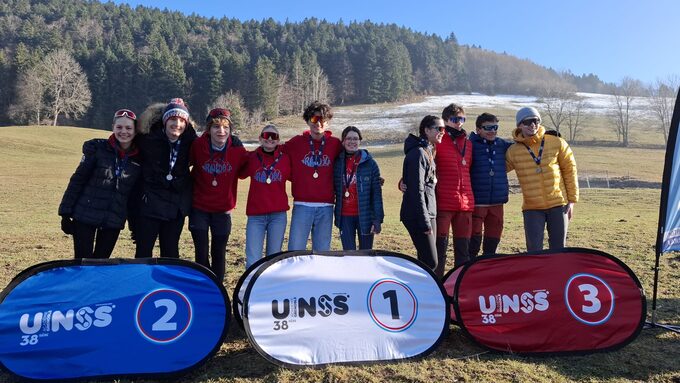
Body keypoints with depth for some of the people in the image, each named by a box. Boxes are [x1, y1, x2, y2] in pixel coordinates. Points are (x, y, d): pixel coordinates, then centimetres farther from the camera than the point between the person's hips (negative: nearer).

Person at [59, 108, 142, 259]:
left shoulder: (139, 159, 1)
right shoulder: (97, 148, -5)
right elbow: (77, 180, -2)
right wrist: (66, 212, -5)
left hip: (113, 222, 2)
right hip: (84, 217, -2)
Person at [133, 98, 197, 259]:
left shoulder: (189, 142, -3)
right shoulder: (149, 140, -10)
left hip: (177, 204, 3)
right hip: (150, 203, -2)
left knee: (171, 251, 13)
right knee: (143, 251, 4)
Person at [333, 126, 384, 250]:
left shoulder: (370, 163, -3)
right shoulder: (338, 163, 5)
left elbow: (377, 193, -5)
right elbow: (334, 189, 12)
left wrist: (378, 219, -10)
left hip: (365, 215, -2)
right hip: (345, 217, 2)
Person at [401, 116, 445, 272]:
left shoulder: (428, 151, 16)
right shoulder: (418, 153, -14)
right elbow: (417, 190, -19)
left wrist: (429, 219, 17)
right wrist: (425, 222, -20)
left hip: (429, 213, 10)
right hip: (417, 216, -10)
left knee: (426, 260, 12)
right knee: (430, 262, -9)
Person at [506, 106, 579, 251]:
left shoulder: (557, 143, -1)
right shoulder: (513, 151, -1)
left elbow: (569, 171, 4)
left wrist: (572, 200, 2)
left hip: (558, 204, 1)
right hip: (532, 208, 0)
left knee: (558, 248, 9)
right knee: (534, 250, 1)